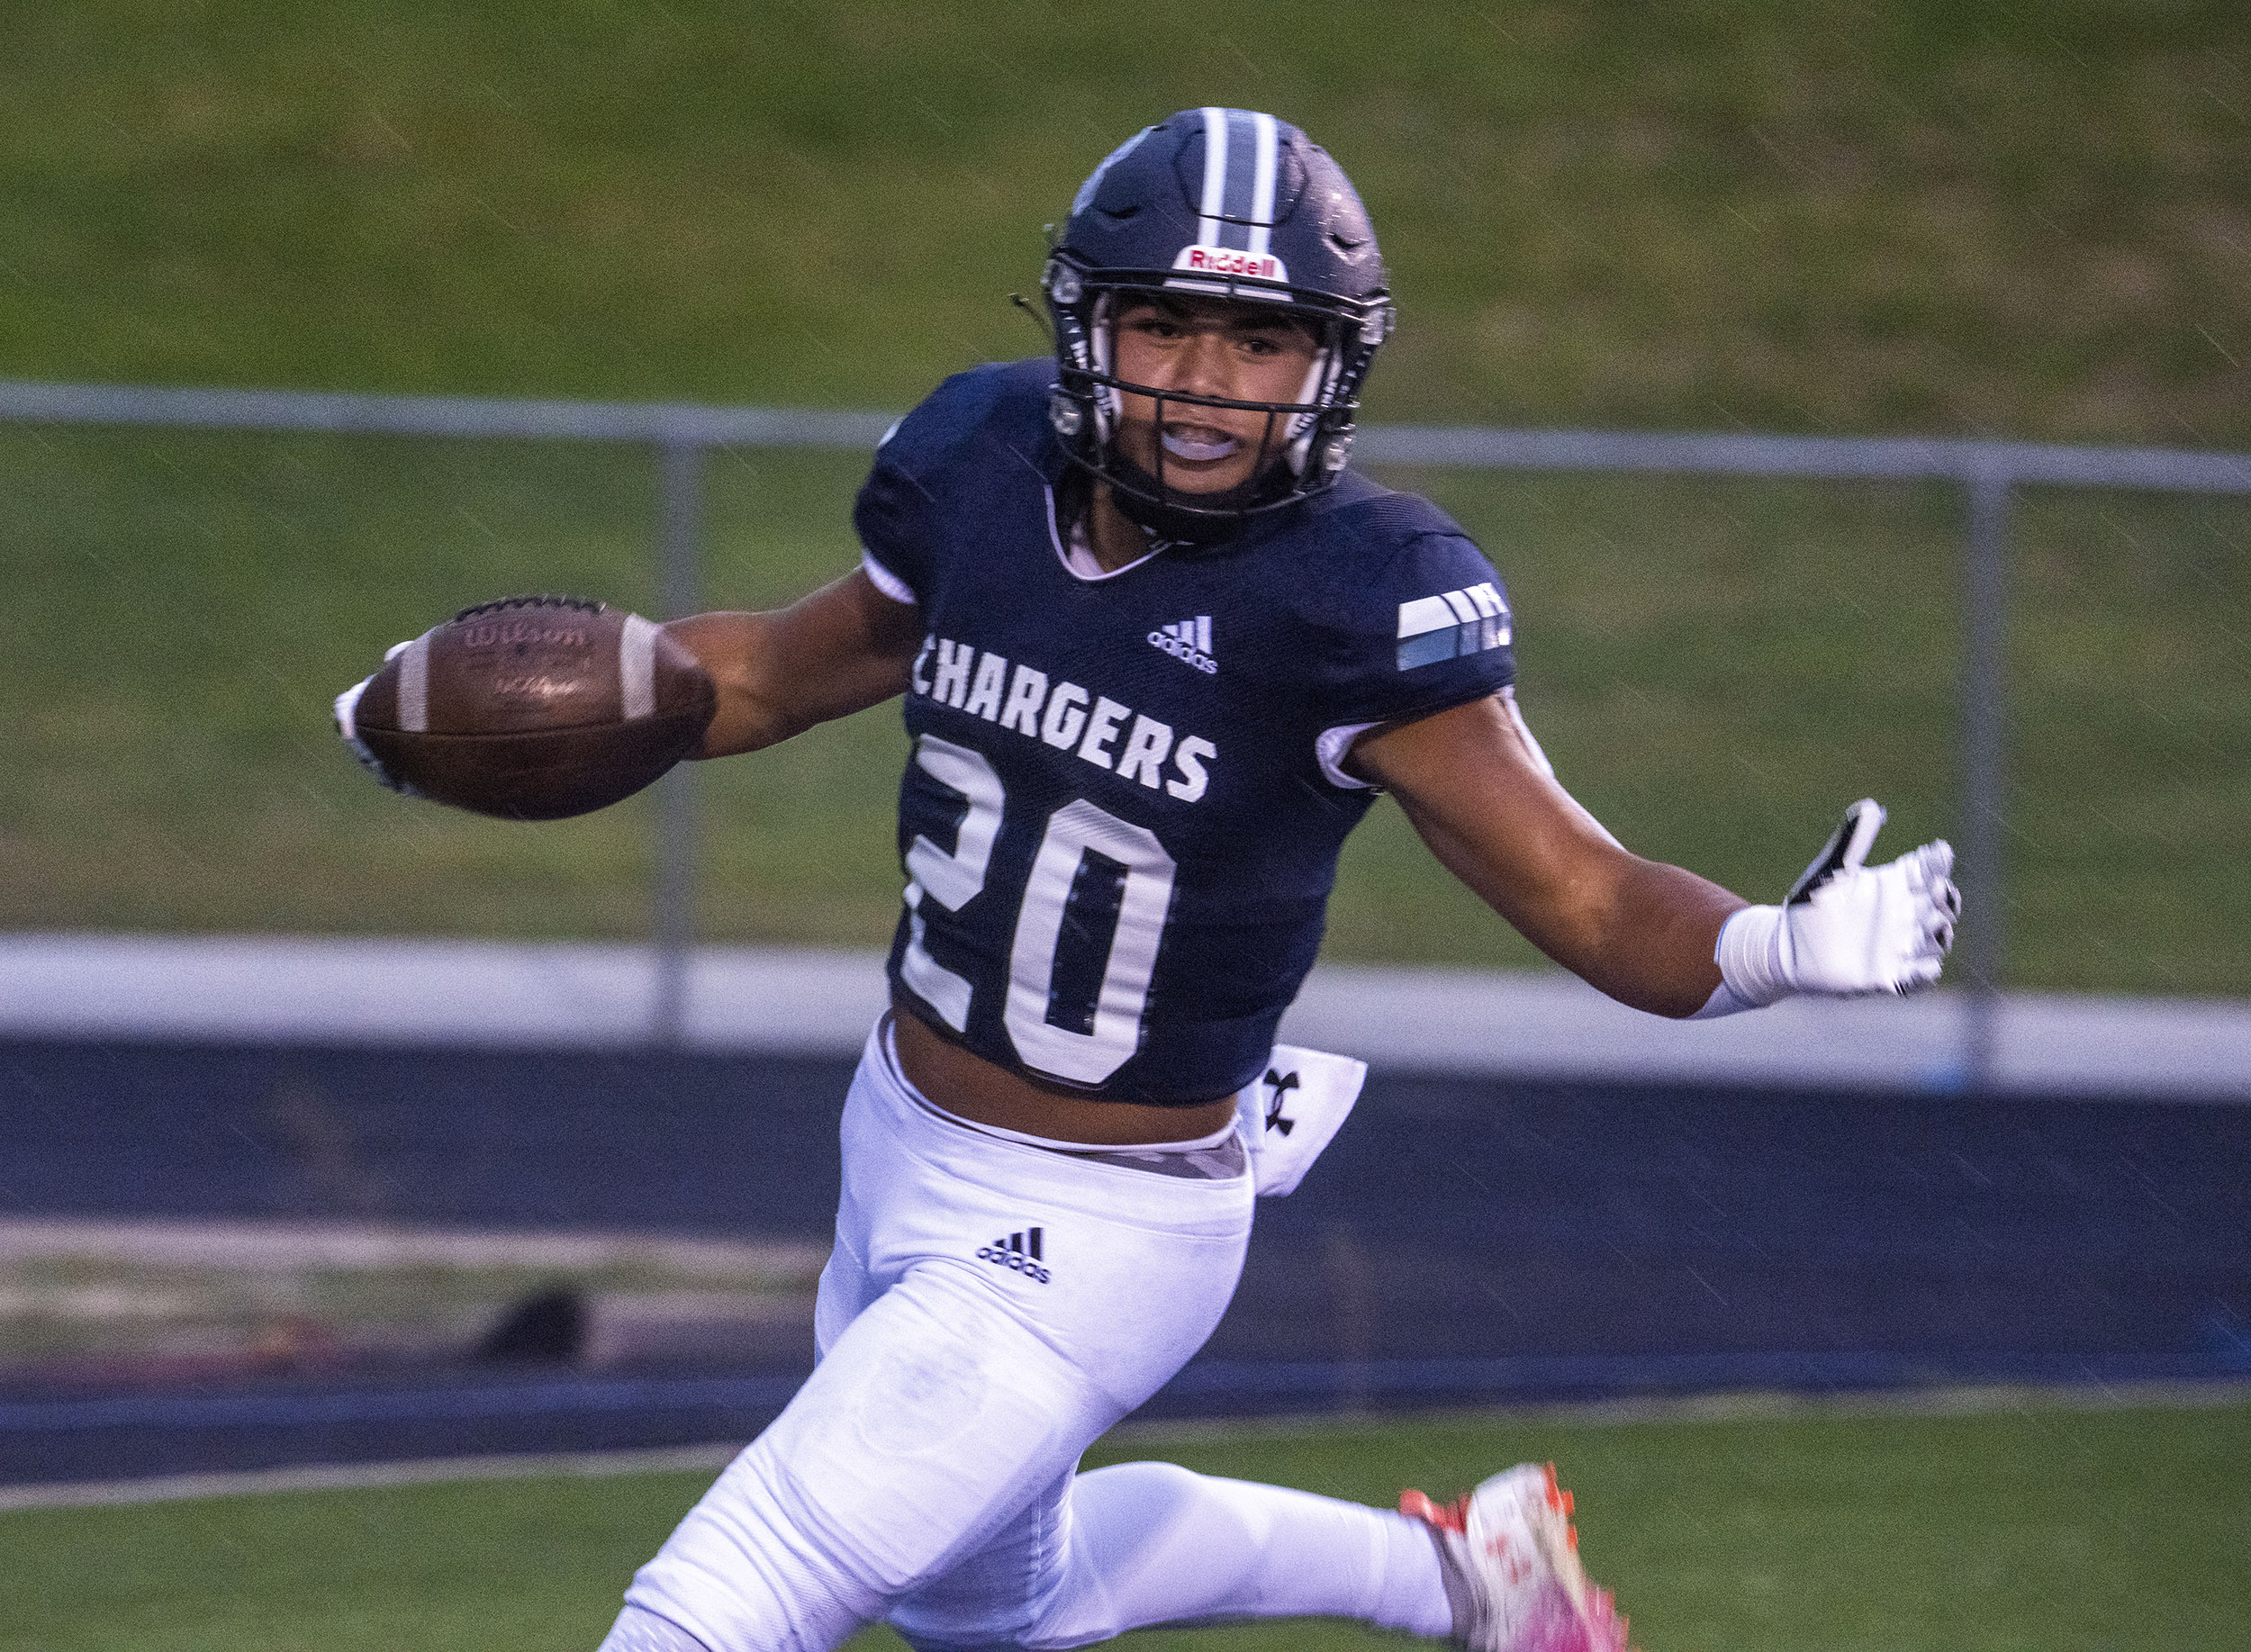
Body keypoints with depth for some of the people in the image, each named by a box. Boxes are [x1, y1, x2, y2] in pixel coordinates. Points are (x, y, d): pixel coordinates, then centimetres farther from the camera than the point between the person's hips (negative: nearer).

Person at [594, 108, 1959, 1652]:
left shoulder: (1353, 598, -24)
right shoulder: (983, 468, -8)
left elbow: (1588, 899, -24)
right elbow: (790, 670, 12)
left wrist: (1783, 946, -42)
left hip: (1092, 1241, -7)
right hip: (901, 1155, 7)